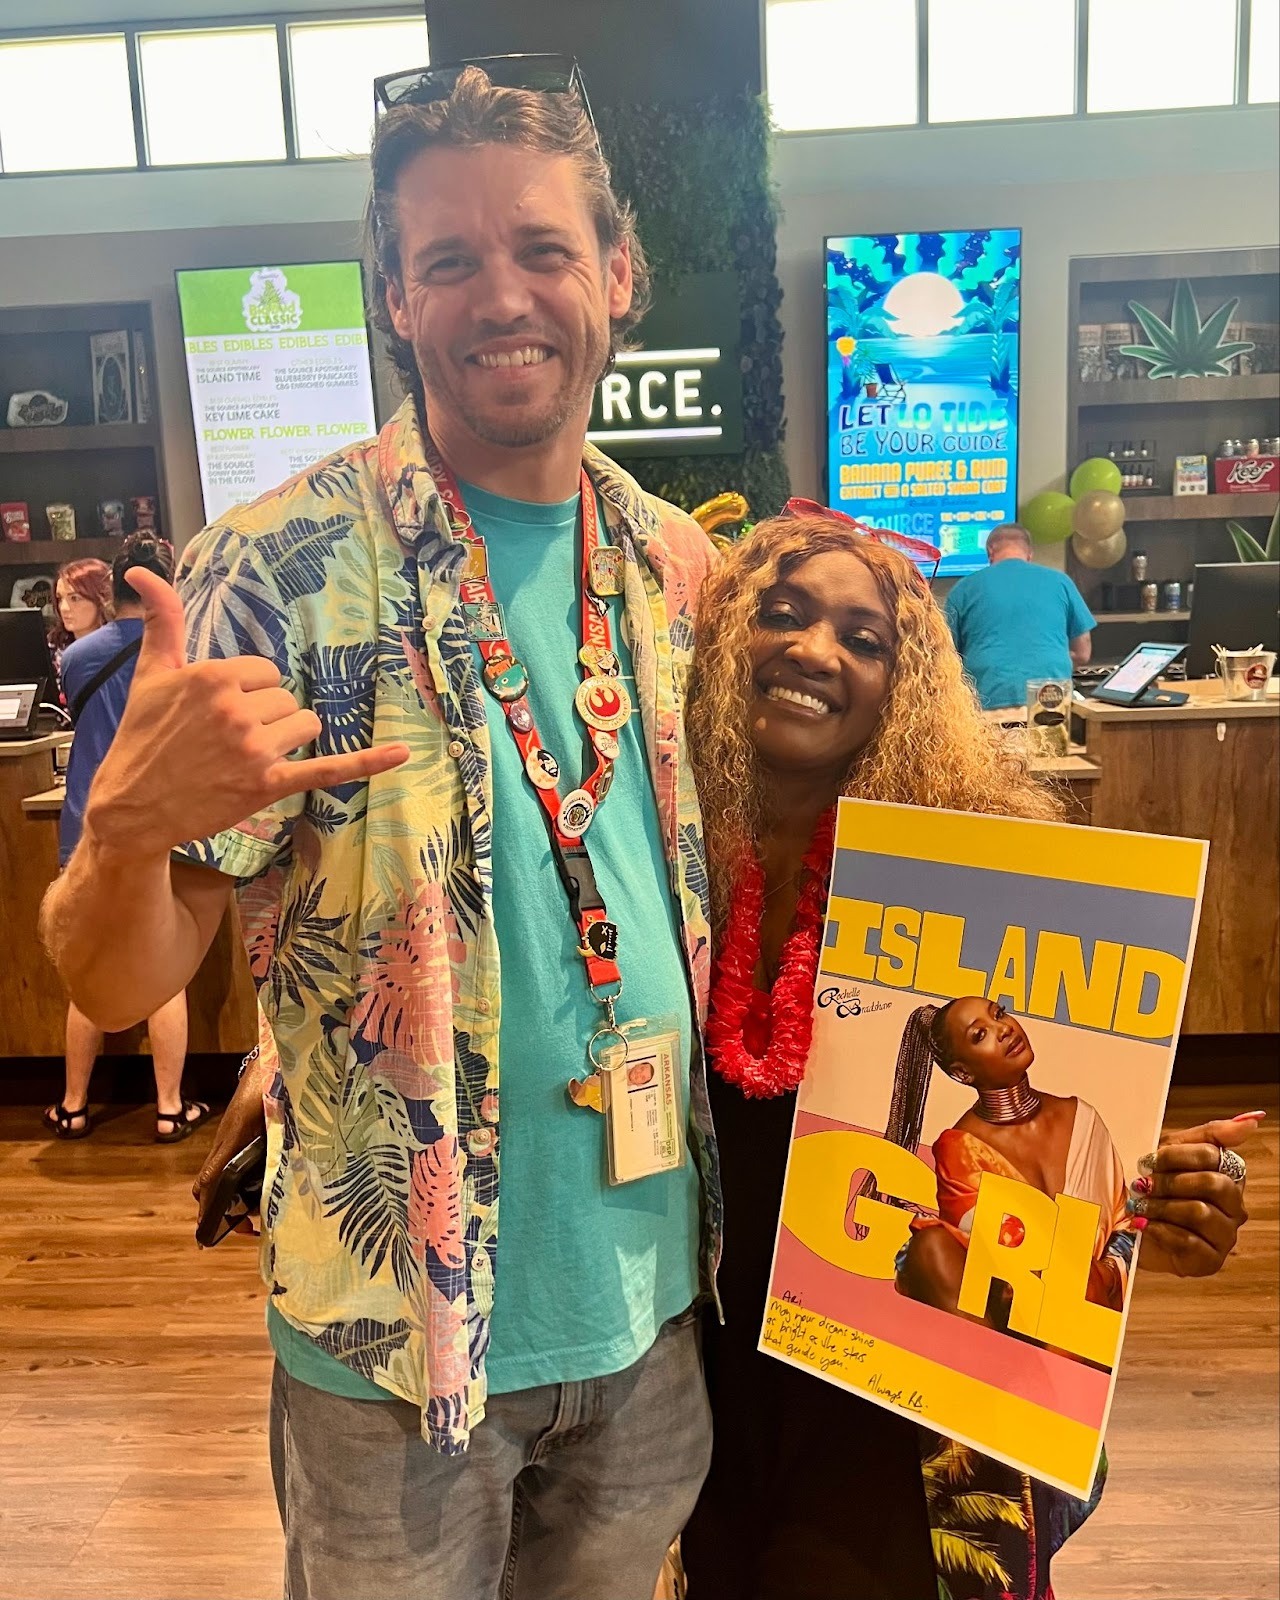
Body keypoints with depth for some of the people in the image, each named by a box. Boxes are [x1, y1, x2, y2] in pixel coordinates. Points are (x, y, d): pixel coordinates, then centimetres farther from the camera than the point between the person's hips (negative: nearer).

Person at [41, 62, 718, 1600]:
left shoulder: (677, 567, 0)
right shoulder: (277, 572, -15)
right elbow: (115, 986, -15)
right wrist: (132, 825, -36)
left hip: (657, 1301, 5)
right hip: (393, 1341, -4)